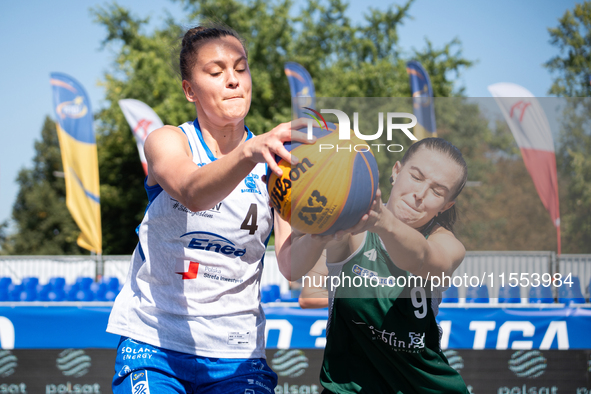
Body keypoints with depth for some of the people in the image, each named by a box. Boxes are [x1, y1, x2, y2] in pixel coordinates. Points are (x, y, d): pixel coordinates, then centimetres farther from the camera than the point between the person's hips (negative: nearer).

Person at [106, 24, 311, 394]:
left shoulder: (275, 161, 0)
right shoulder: (167, 141, -3)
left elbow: (291, 265, -14)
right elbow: (193, 193, -27)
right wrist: (250, 152, -46)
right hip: (153, 343, -1)